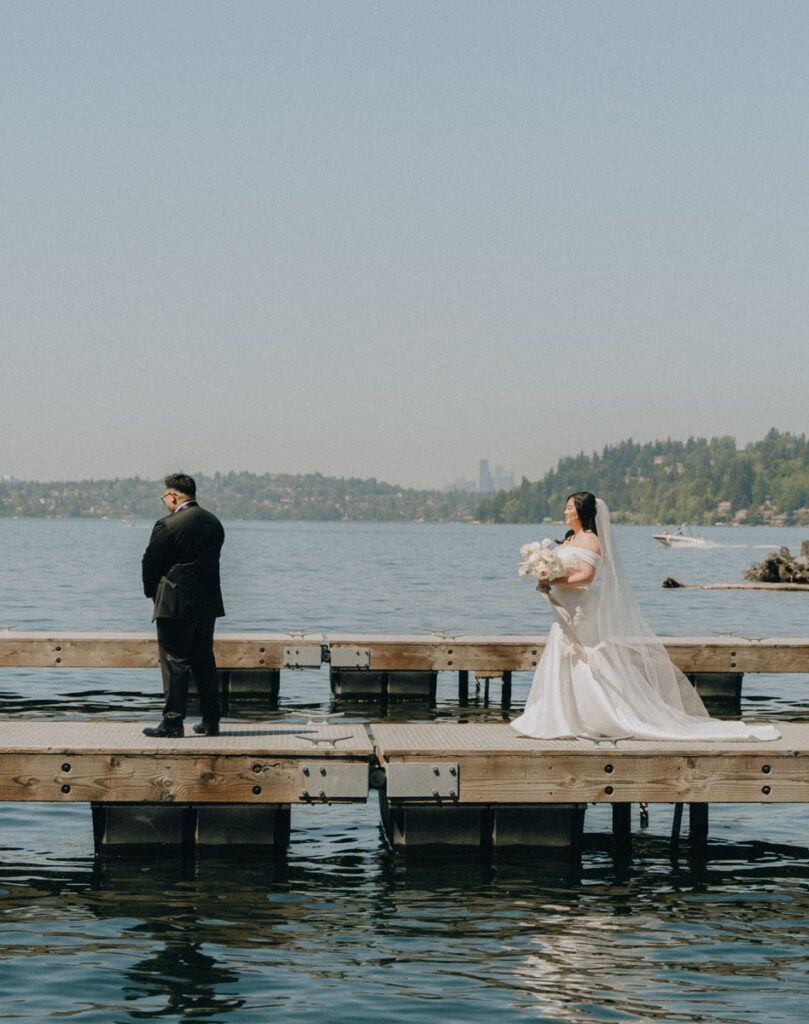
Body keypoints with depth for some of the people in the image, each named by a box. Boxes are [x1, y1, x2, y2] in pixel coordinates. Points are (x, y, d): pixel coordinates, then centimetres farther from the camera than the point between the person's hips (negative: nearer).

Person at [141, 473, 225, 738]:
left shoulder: (167, 526, -13)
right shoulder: (214, 523, 8)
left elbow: (150, 562, -7)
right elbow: (212, 560, 11)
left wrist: (151, 592, 11)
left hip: (175, 604, -7)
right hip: (208, 602, 7)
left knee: (174, 661, -2)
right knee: (204, 661, 12)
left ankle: (173, 721, -2)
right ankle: (211, 721, 14)